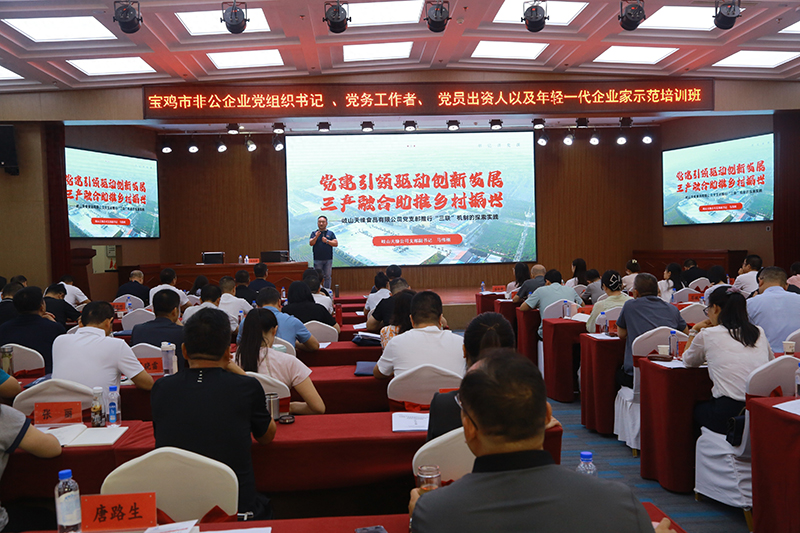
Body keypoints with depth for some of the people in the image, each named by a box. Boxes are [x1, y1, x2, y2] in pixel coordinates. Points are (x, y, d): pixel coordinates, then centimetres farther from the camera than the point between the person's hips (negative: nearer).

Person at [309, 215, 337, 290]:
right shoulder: (314, 233, 7)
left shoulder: (330, 233, 9)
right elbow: (311, 243, -4)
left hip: (328, 259, 1)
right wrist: (316, 237, -19)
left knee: (327, 276, 4)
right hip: (317, 259, -1)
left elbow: (336, 244, 1)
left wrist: (327, 241, -11)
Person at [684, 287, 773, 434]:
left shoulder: (707, 335, -2)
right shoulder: (759, 332, 9)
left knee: (697, 408, 26)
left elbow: (688, 362, 17)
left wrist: (694, 331, 25)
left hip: (729, 416, -5)